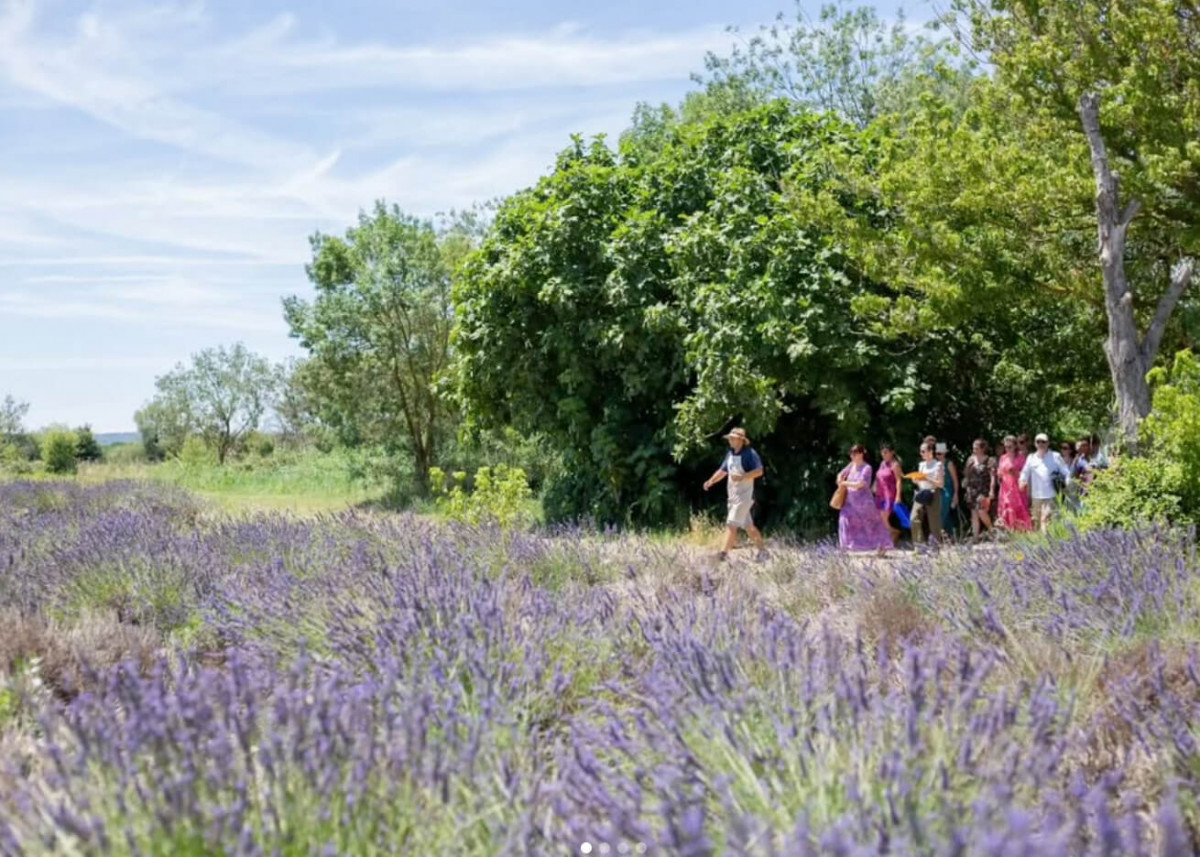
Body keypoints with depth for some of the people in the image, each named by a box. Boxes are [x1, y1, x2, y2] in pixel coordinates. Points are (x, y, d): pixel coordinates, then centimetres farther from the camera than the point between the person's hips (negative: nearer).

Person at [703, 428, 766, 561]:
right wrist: (711, 481, 5)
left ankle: (724, 554, -17)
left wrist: (742, 477, -29)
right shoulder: (730, 454, 13)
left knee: (732, 524, -14)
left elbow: (759, 471, -19)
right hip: (733, 494, 9)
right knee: (748, 525, 14)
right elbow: (722, 470, 20)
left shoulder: (749, 453, -12)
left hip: (744, 494, -8)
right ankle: (762, 550, 23)